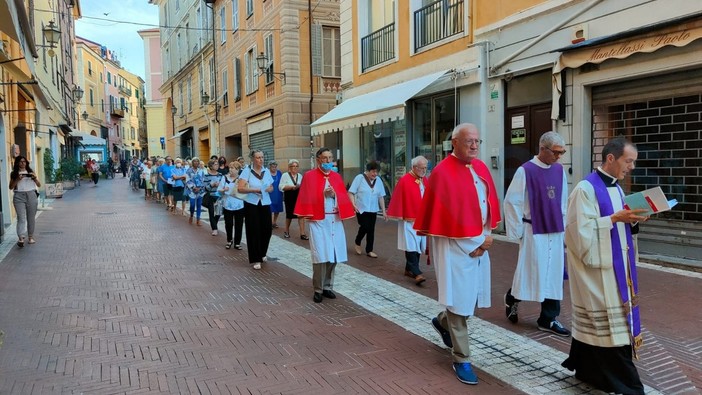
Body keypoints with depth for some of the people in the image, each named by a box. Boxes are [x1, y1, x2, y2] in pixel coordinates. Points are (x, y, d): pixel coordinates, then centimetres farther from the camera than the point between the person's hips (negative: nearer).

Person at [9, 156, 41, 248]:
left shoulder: (31, 172, 11)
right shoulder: (14, 174, 8)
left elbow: (39, 185, 10)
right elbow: (11, 187, 3)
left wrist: (35, 178, -8)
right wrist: (17, 179, -11)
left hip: (31, 195, 2)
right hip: (19, 196, -2)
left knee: (31, 217, 6)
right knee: (21, 218, -11)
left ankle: (30, 237, 15)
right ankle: (21, 238, -20)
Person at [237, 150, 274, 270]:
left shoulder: (266, 171, 7)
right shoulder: (247, 171, -7)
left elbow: (271, 187, 18)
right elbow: (240, 188, -14)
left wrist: (269, 189, -4)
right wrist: (254, 189, -21)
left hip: (265, 204, 4)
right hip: (251, 204, -4)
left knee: (267, 229, 5)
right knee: (254, 231, -1)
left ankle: (262, 253, 31)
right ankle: (256, 259, 7)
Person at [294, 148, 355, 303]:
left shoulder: (337, 177, 12)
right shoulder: (310, 176, -1)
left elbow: (344, 197, 8)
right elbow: (307, 197, -5)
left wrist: (334, 194, -10)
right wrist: (323, 194, -15)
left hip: (335, 220, 4)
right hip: (318, 220, -4)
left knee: (333, 255, 6)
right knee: (320, 256, -9)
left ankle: (328, 287, 20)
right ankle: (318, 289, 5)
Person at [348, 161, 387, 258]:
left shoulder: (378, 181, 4)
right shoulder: (359, 178, -7)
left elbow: (381, 197, 7)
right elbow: (351, 192, -8)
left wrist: (383, 211, 5)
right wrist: (353, 204, -20)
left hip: (373, 210, 4)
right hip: (361, 209, -4)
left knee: (371, 230, 6)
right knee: (365, 227, -12)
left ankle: (369, 250, 18)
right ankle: (357, 243, 16)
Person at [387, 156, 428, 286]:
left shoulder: (425, 181, 8)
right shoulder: (404, 180, -13)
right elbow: (398, 199, -12)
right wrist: (399, 216, -11)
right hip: (409, 220, -7)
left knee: (418, 246, 11)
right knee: (411, 247, -9)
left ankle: (409, 269, 23)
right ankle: (417, 274, -12)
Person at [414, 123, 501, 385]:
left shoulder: (481, 168, 7)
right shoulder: (442, 172, -15)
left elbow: (490, 203, 12)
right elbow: (433, 211, -14)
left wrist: (489, 233, 0)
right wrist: (431, 249, -12)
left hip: (479, 243, 7)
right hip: (454, 245, -7)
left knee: (475, 297, 16)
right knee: (459, 301, 0)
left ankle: (443, 322, 43)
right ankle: (461, 360, 14)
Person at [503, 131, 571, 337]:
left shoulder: (560, 170, 5)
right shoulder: (525, 171, -12)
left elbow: (563, 201, 14)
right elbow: (512, 202, -9)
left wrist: (563, 225, 12)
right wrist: (517, 231, -8)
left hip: (555, 232, 6)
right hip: (533, 232, -5)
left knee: (554, 274, 7)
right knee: (531, 271, 4)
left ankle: (548, 319, 17)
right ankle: (512, 298, 32)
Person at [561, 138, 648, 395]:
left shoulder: (616, 188, 13)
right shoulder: (586, 189, -14)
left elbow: (616, 226, 17)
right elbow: (583, 230, -19)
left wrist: (632, 220, -1)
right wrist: (616, 218, -21)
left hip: (617, 266, 8)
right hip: (597, 267, -8)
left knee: (595, 321, 13)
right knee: (607, 323, -2)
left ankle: (588, 370, 25)